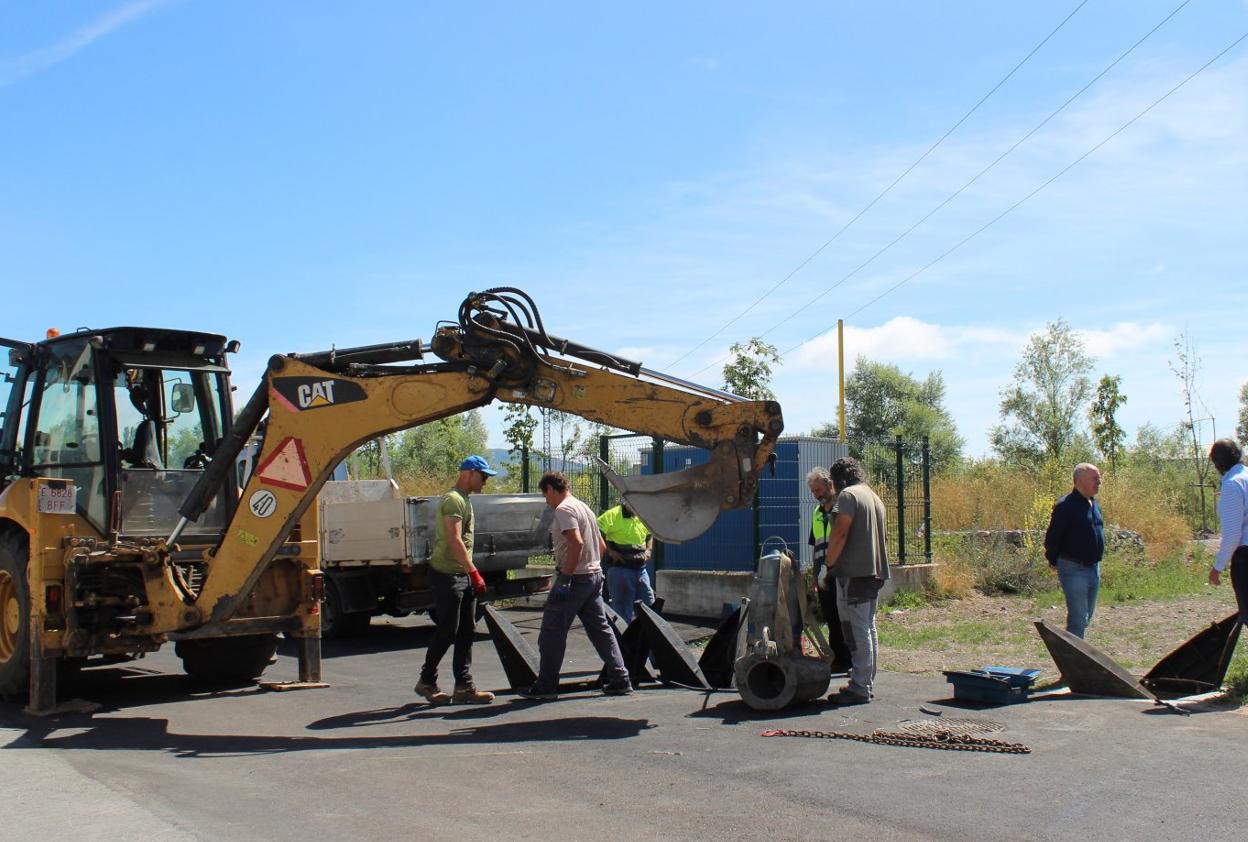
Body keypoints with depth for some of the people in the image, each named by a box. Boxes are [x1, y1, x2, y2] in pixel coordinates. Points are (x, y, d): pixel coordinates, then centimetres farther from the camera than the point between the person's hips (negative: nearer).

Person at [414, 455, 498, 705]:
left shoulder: (464, 500, 18)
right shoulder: (453, 500, -14)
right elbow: (454, 541, -24)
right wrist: (474, 573, -27)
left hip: (462, 575, 10)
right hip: (447, 575, -10)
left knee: (466, 632, 7)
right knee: (447, 631, -3)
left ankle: (464, 687, 9)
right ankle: (427, 681, 11)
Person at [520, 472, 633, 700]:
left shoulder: (564, 509, -11)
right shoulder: (584, 507, 19)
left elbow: (576, 543, -23)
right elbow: (602, 546, 21)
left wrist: (565, 578, -23)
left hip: (575, 578, -9)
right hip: (594, 575, 9)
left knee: (552, 632, -1)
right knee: (601, 629, 10)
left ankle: (546, 685, 2)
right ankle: (620, 679, 8)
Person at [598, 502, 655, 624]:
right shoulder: (612, 515, -10)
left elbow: (650, 535, 28)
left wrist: (649, 550, 9)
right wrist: (610, 551, -19)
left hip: (640, 568, 6)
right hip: (620, 569, -6)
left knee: (649, 605, 9)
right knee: (623, 611, 0)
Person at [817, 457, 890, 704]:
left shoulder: (848, 495, -8)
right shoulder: (875, 497, 19)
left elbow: (840, 533, -18)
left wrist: (827, 565, -12)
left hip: (854, 572, -9)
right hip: (875, 572, 9)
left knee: (857, 632, -8)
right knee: (869, 629, 14)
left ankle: (859, 689, -7)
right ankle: (867, 684, 20)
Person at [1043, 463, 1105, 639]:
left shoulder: (1094, 504, 12)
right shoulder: (1066, 505, -16)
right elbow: (1052, 537, -14)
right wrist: (1053, 561, -5)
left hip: (1094, 569, 9)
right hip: (1074, 570, -9)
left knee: (1086, 617, 15)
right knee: (1078, 619, -10)